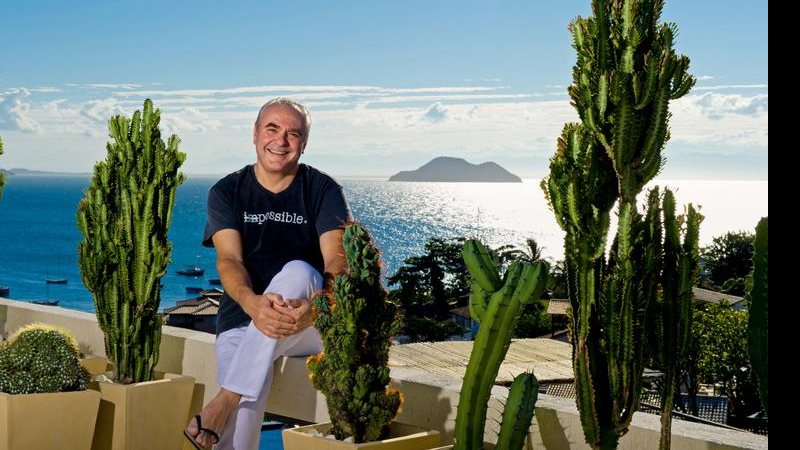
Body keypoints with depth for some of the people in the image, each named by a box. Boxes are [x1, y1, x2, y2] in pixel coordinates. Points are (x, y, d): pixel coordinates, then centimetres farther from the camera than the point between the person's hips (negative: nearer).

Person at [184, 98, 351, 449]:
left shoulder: (323, 190, 2)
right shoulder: (227, 192, 5)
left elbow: (337, 259, -13)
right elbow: (228, 260, -10)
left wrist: (317, 305, -37)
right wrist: (253, 303, -34)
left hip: (311, 327, 0)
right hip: (243, 316, 0)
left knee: (297, 272, -35)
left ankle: (225, 400, -34)